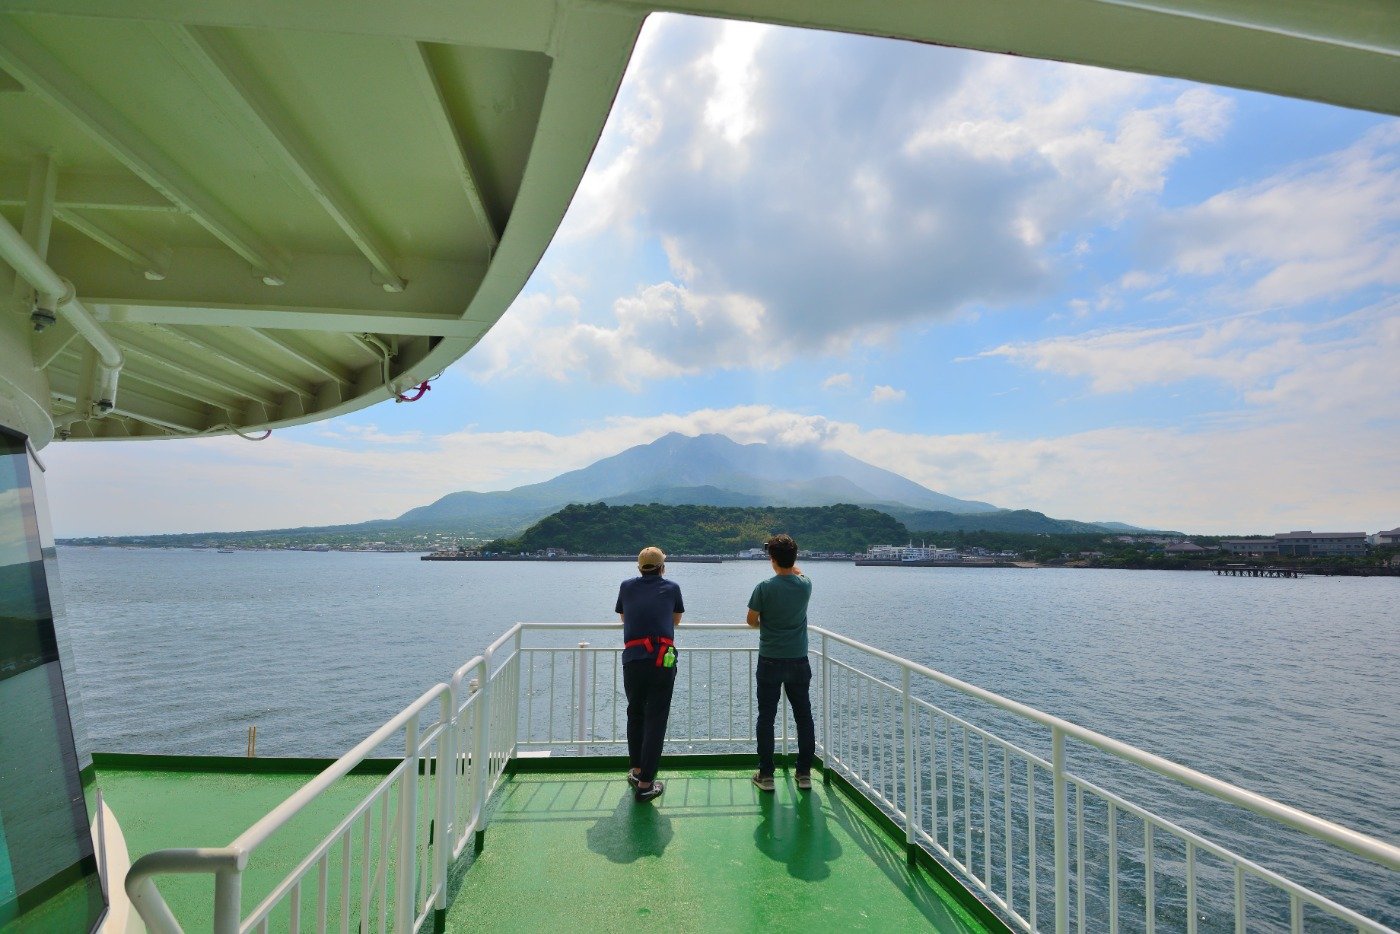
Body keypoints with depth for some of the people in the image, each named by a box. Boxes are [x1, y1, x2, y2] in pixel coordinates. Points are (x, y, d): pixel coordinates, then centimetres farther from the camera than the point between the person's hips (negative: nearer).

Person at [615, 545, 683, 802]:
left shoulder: (627, 587, 11)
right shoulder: (671, 588, 8)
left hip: (632, 659, 2)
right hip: (663, 660, -2)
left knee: (635, 714, 22)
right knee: (656, 719, 4)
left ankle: (636, 769, 32)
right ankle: (645, 783, 5)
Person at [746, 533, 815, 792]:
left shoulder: (764, 588, -15)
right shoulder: (805, 585, -6)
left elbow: (752, 620, -4)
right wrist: (790, 561, 34)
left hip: (770, 662, -3)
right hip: (799, 661, 3)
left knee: (766, 718, 8)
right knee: (804, 718, 14)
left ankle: (766, 775, 14)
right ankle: (804, 773, 20)